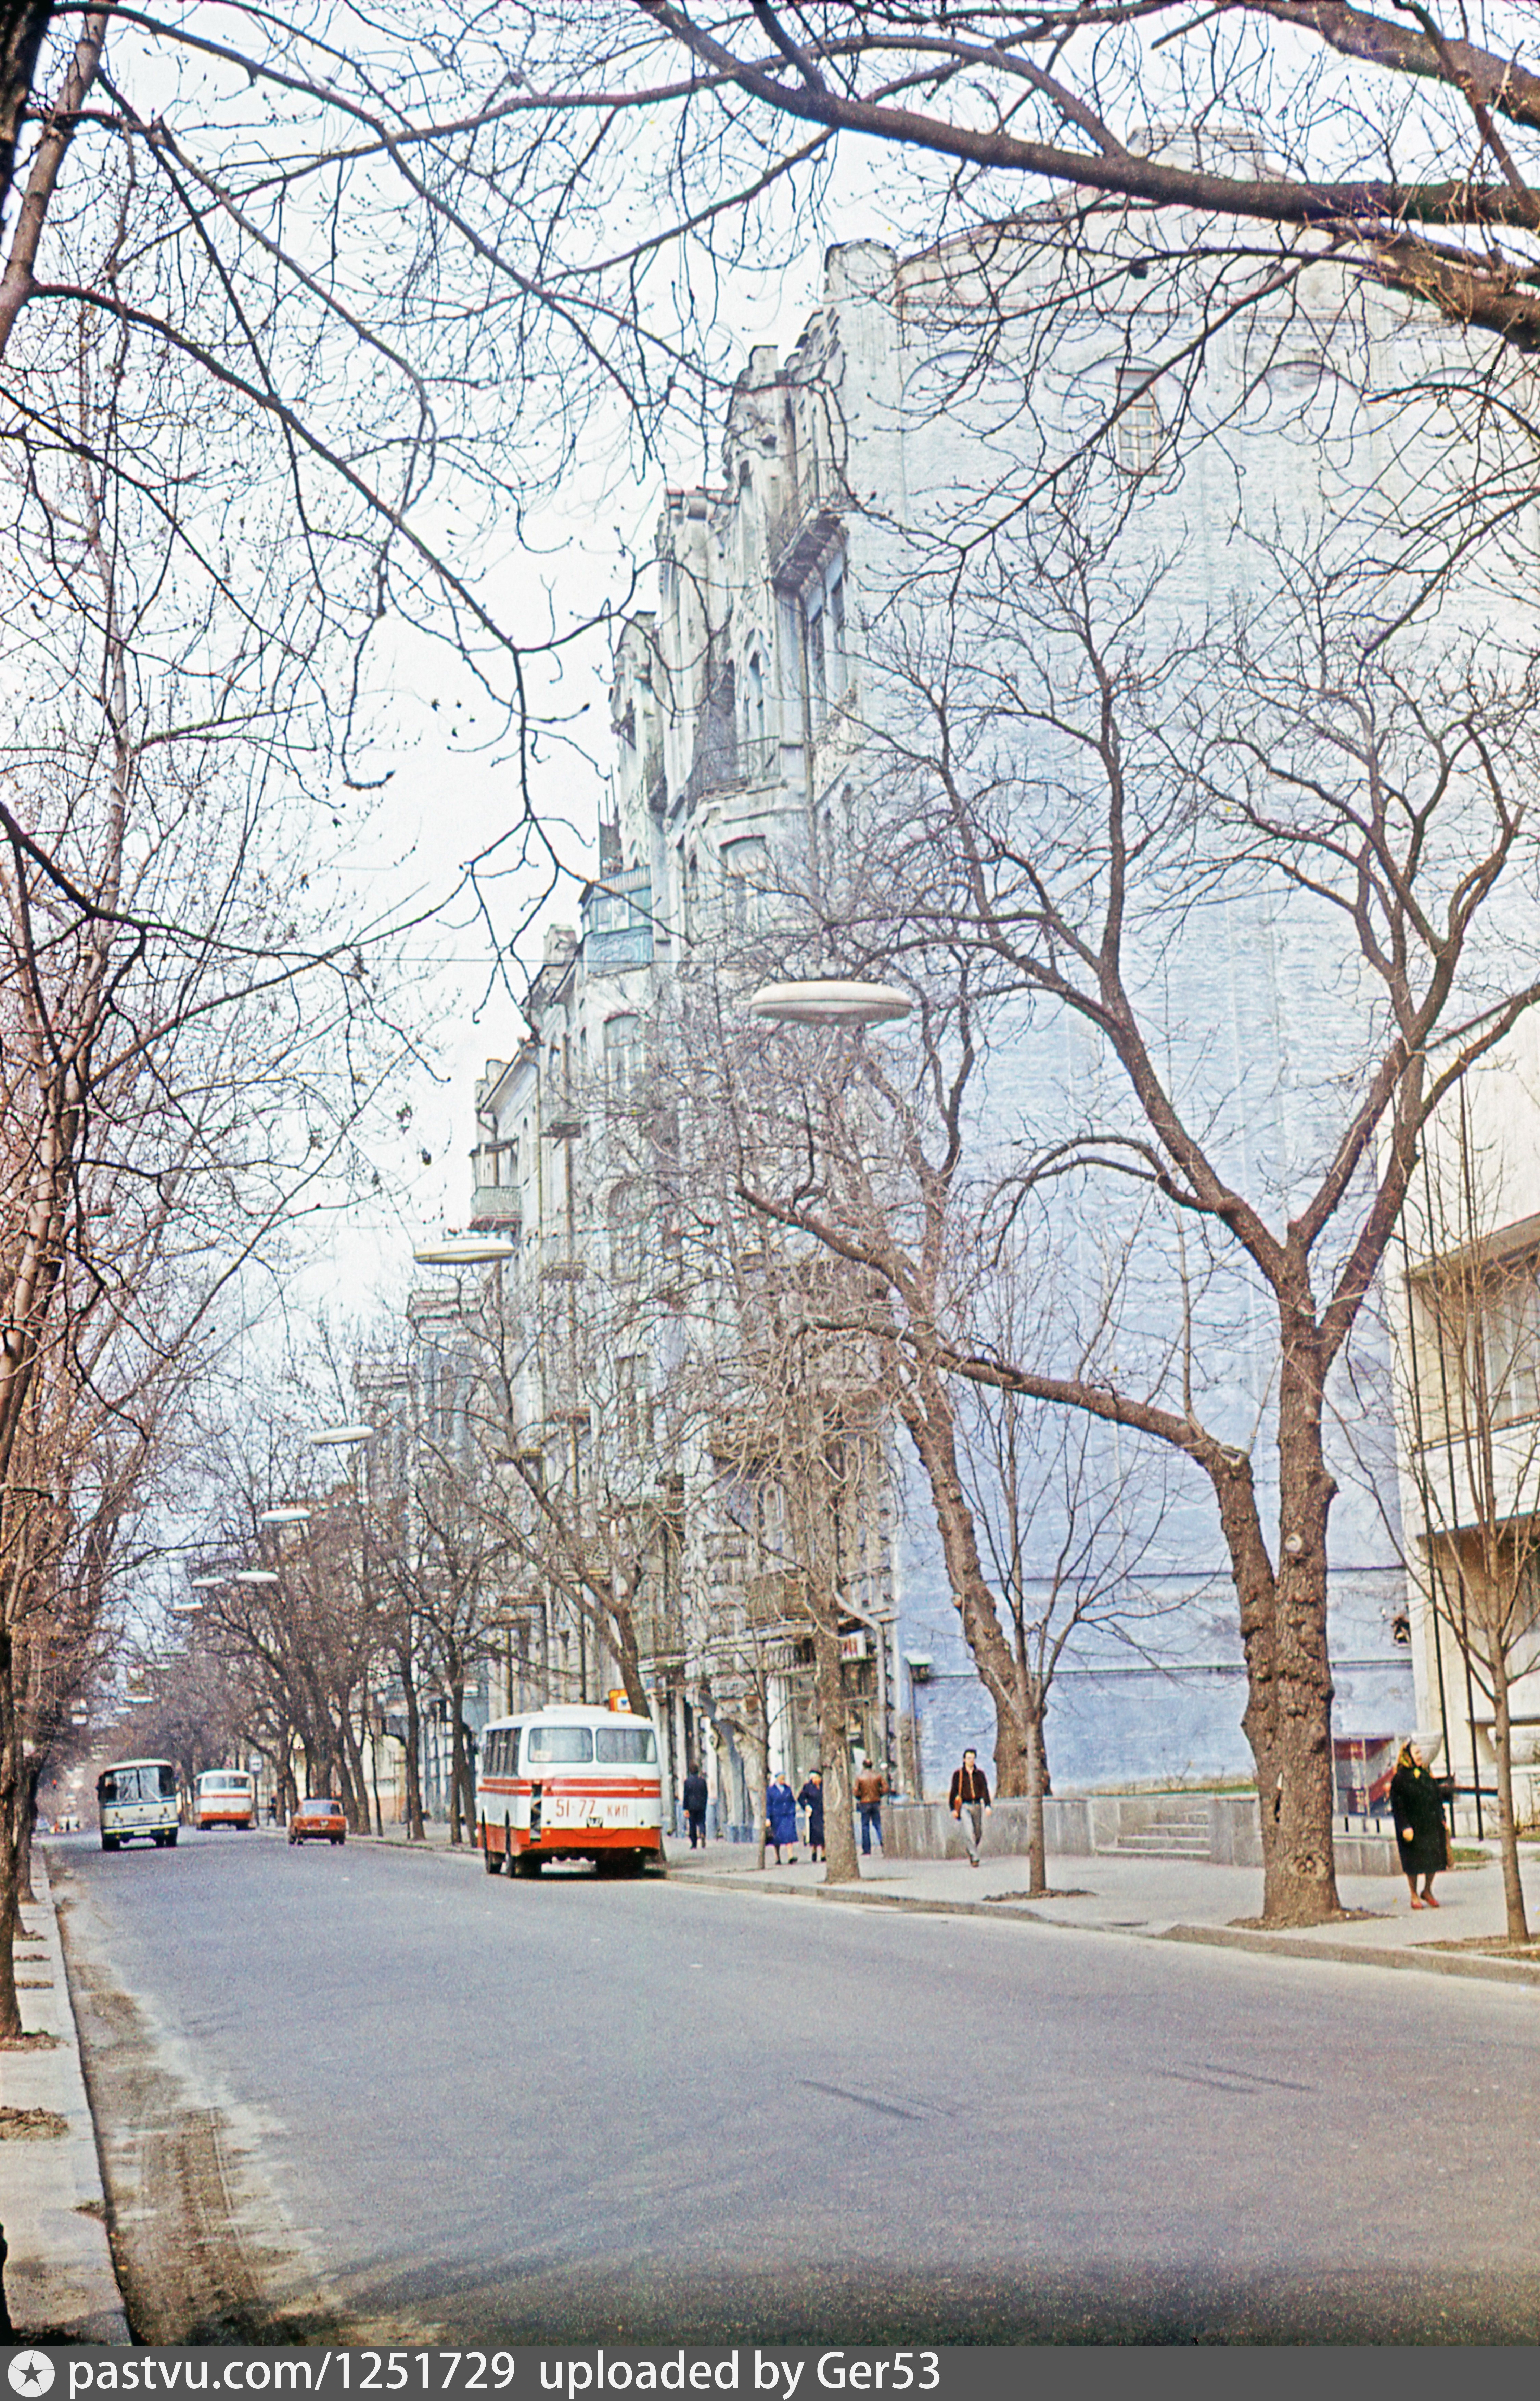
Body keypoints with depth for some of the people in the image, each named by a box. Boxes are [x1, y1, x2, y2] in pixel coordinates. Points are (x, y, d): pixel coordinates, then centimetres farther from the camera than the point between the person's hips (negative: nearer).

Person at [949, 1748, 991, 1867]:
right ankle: (974, 1858, -17)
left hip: (977, 1806, 3)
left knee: (979, 1833, 4)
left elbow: (985, 1790, 5)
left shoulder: (980, 1774, 10)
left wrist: (988, 1805, -8)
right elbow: (954, 1792, 5)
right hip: (965, 1807, -3)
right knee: (969, 1831, -17)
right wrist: (953, 1809, -1)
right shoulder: (958, 1774, 4)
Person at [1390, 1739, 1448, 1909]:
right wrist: (1405, 1827, -19)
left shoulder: (1425, 1775, 10)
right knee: (1414, 1863, 1)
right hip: (1413, 1826, -6)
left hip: (1431, 1825, 6)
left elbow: (1438, 1798, 15)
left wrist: (1442, 1820, 8)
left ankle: (1428, 1891, 24)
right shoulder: (1400, 1779, -9)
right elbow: (1398, 1806, -12)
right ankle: (1414, 1897, 13)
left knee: (1435, 1858, 5)